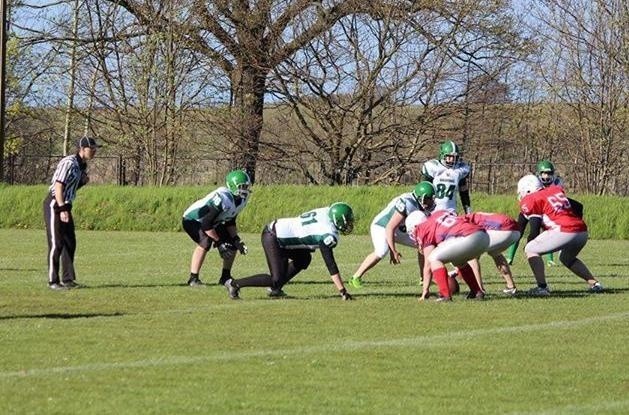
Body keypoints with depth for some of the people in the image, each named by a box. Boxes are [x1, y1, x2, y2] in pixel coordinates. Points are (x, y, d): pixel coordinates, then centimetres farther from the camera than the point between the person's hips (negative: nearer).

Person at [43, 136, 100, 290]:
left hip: (65, 205, 10)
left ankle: (68, 279, 18)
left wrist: (83, 182, 0)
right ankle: (53, 281, -4)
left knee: (70, 243, 11)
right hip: (54, 204, -10)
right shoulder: (68, 163, -18)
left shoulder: (82, 166, 10)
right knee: (56, 243, -8)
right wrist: (62, 209, -31)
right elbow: (58, 186, -25)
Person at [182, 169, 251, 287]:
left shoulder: (241, 200, -8)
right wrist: (218, 242, -29)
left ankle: (225, 277, 16)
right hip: (193, 220, -9)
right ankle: (193, 279, -24)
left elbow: (230, 222, 6)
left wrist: (236, 239, -7)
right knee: (205, 242, -33)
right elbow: (205, 224, -34)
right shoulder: (222, 198, -36)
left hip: (213, 222, 9)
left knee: (232, 245, 1)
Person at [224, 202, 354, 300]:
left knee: (304, 259, 19)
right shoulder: (329, 234, -19)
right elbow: (330, 264, -18)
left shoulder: (326, 212, 5)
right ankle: (235, 284, -2)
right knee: (277, 279, -8)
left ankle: (275, 289, 19)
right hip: (273, 239, -10)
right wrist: (342, 291, -14)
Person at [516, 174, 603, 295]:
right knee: (567, 258, 33)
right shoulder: (556, 190, 24)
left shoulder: (532, 200, 4)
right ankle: (594, 283, 22)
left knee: (531, 251, 7)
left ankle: (542, 287, -4)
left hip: (564, 231, -7)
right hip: (582, 231, 7)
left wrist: (528, 244, 16)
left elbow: (535, 229, 1)